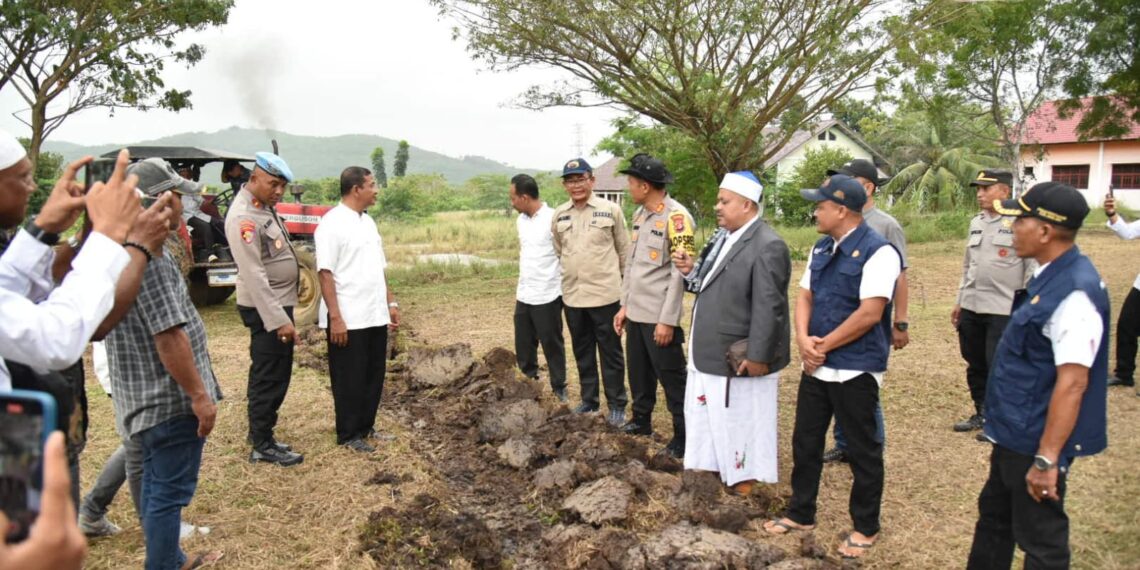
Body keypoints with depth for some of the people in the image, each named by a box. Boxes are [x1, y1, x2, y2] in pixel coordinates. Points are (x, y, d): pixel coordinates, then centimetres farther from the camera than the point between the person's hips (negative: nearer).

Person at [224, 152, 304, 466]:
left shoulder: (264, 206, 8)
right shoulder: (243, 217, -21)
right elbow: (254, 275, -25)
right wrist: (278, 319, -27)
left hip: (278, 302, 10)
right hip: (266, 309, -10)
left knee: (274, 375, 18)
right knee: (269, 377, 0)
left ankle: (260, 432, 30)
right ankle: (263, 446, 12)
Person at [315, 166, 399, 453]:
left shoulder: (368, 221, 12)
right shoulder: (332, 223, -13)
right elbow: (325, 273, -17)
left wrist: (391, 302, 15)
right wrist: (336, 317, -21)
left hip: (375, 316, 8)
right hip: (348, 319, -8)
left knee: (373, 376, 15)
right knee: (350, 379, 4)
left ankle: (365, 427, 28)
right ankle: (348, 435, 17)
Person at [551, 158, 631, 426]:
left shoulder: (611, 210, -5)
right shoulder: (559, 215, 6)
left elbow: (624, 250, 0)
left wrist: (627, 284, 3)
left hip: (605, 294, -4)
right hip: (572, 296, 4)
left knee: (610, 352, 6)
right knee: (582, 352, 16)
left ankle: (617, 405, 18)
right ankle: (588, 400, 30)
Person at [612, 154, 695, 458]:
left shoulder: (676, 217, -15)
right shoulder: (640, 214, 11)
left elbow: (680, 272, -18)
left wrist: (667, 320, -18)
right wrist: (624, 305, 15)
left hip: (658, 317, -8)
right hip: (636, 313, 8)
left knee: (671, 377, 2)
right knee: (638, 371, 19)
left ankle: (684, 435, 14)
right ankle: (641, 420, 36)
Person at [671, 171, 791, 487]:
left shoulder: (768, 246, -20)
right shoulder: (723, 237, 10)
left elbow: (769, 308, -23)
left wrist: (758, 356, -22)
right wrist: (691, 270, 0)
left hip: (740, 358, -9)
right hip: (710, 353, 9)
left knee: (740, 424, 6)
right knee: (709, 419, 21)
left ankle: (743, 487, 23)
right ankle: (713, 472, 38)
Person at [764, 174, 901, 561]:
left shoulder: (877, 251, -16)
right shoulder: (821, 248, 9)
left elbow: (870, 314, -22)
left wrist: (823, 345, -14)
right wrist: (803, 340, -8)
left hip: (856, 369, -8)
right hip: (816, 366, 8)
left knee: (861, 451, 8)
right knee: (805, 442, 16)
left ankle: (865, 528, 26)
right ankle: (801, 514, 32)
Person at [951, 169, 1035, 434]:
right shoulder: (976, 222, 12)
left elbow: (1034, 269, -9)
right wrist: (960, 301, 18)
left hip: (1004, 310, -7)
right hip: (971, 309, 7)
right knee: (975, 365, 14)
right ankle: (982, 413, 30)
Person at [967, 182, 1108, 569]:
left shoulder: (1074, 292, -26)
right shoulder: (1050, 276, 4)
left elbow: (1072, 382, -28)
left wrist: (1046, 460, -26)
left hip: (1035, 441, -9)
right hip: (1014, 434, 10)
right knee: (994, 516, 24)